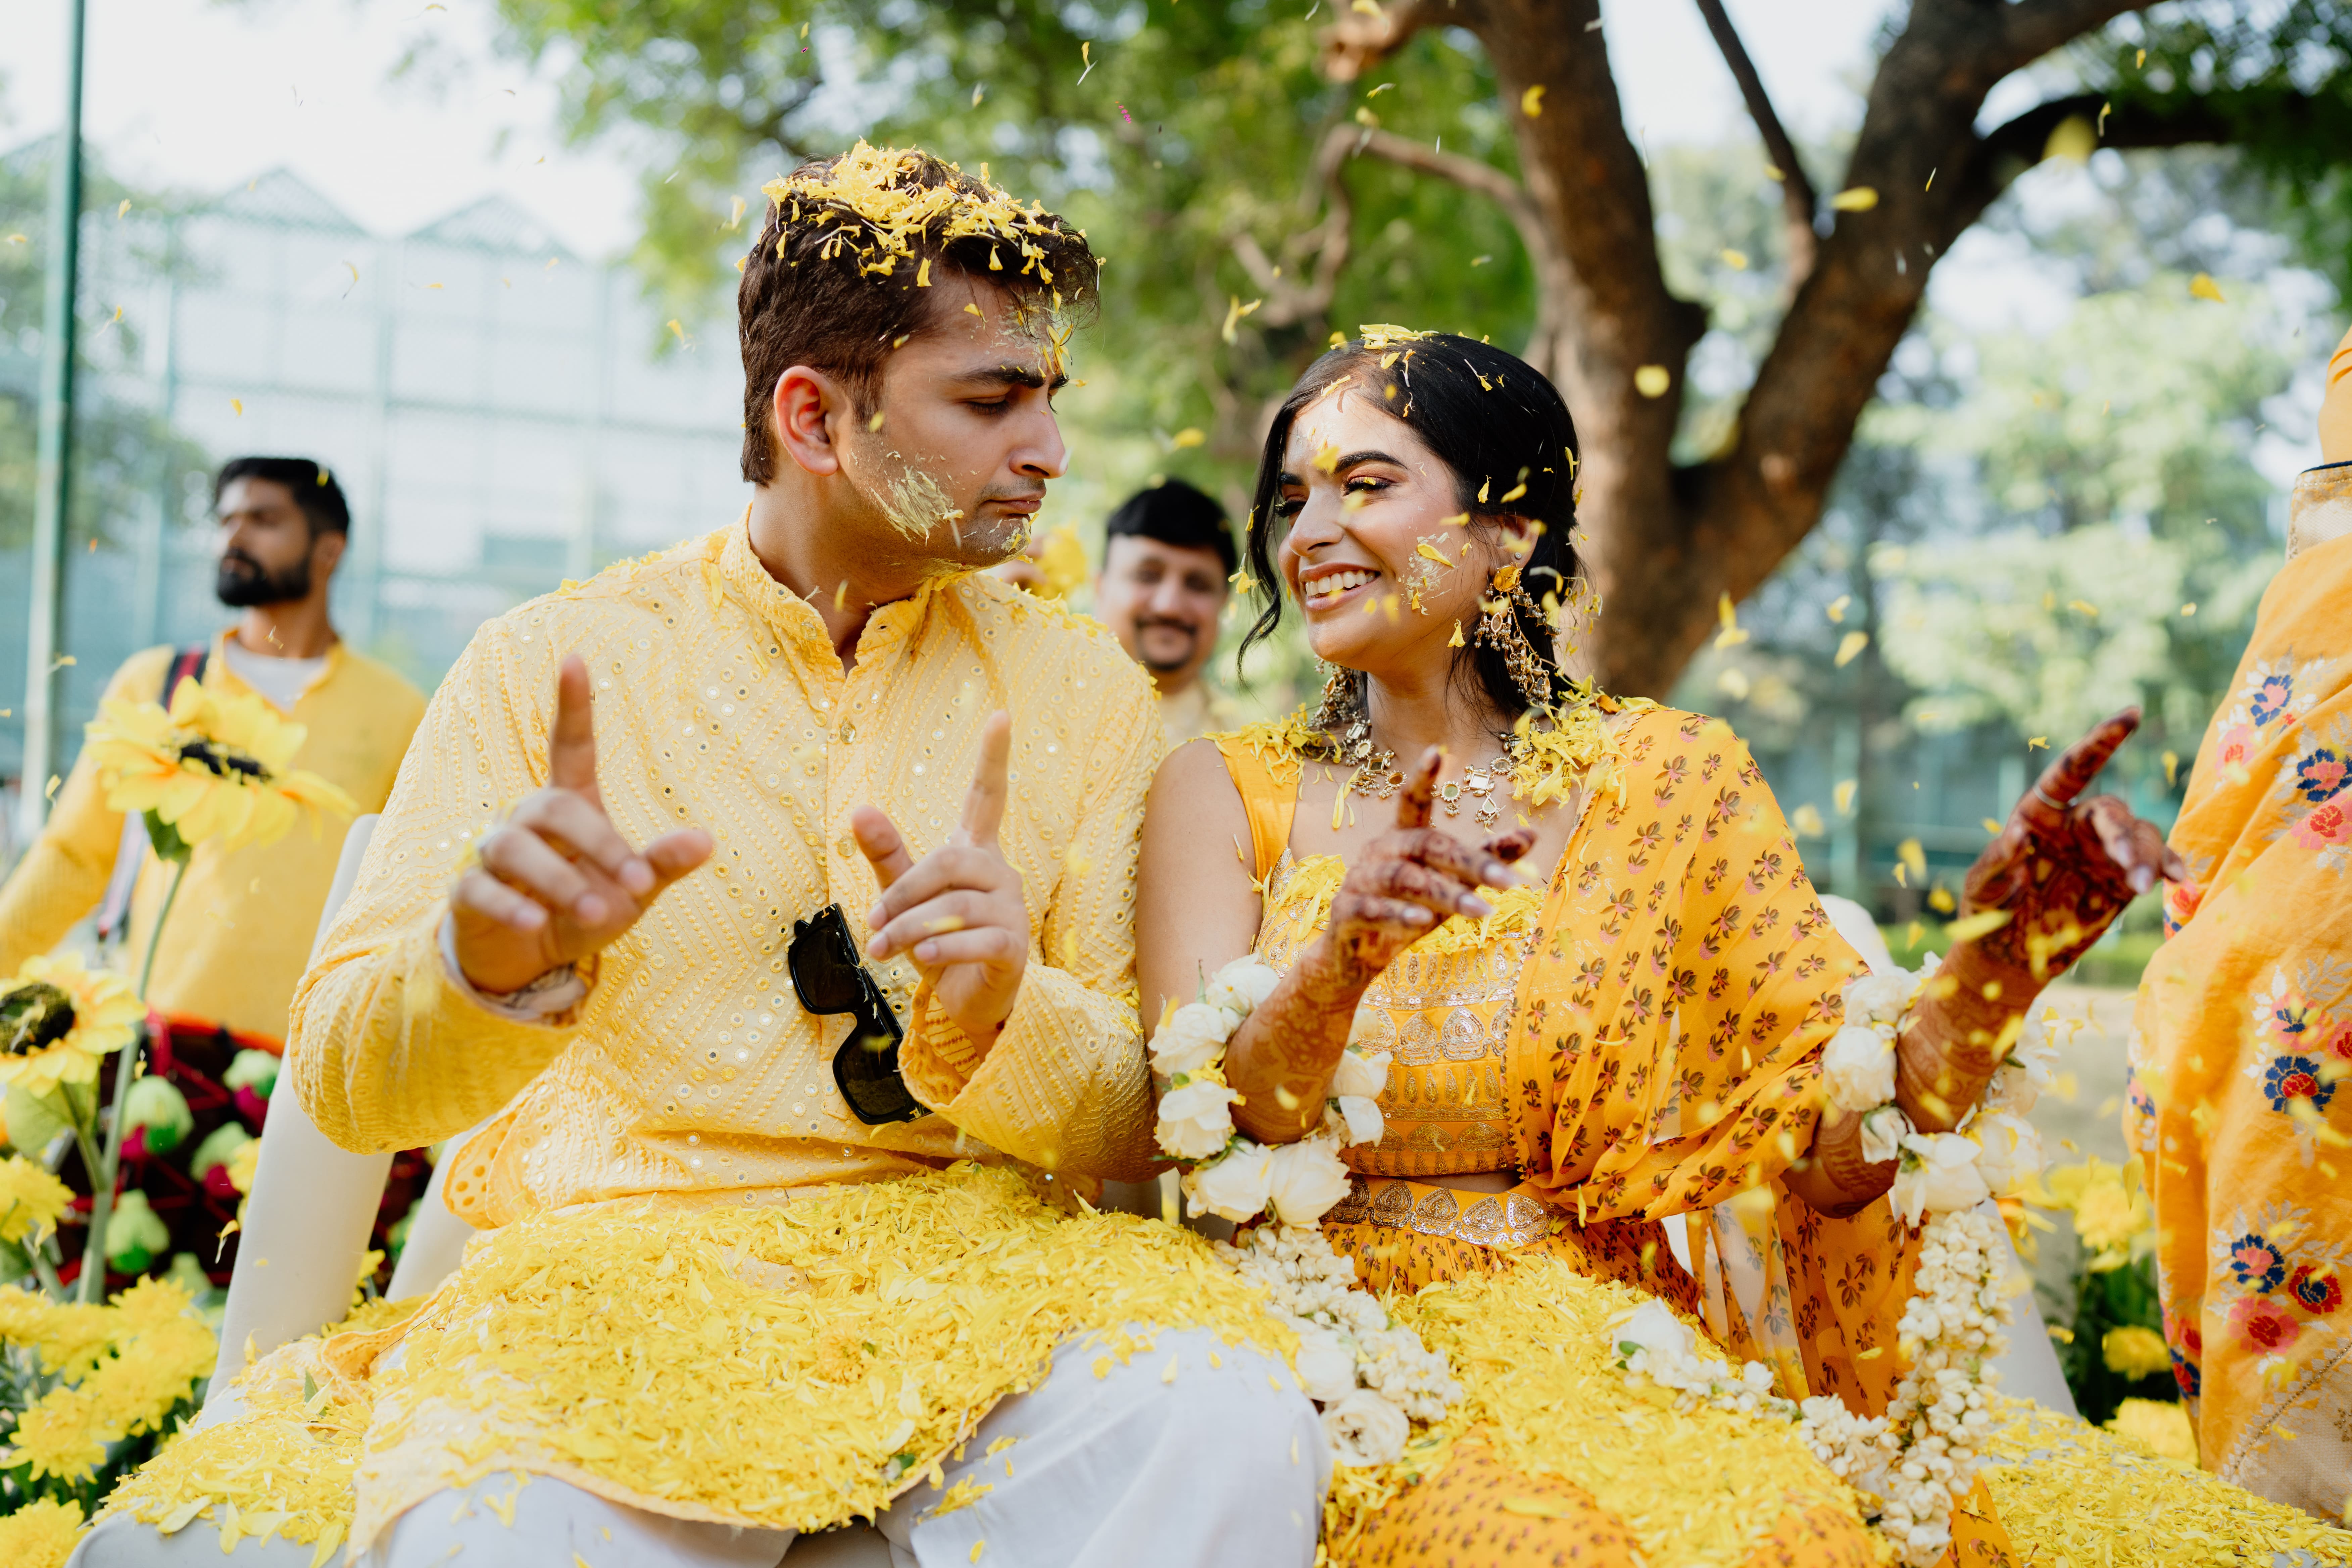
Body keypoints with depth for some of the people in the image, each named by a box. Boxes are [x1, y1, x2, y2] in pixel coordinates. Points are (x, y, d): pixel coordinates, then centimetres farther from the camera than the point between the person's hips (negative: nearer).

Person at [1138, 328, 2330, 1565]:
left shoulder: (1667, 779, 5)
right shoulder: (1228, 793, 5)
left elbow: (1832, 1145, -1)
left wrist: (1992, 970, -19)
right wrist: (1338, 963, -27)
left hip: (1613, 1358, 2)